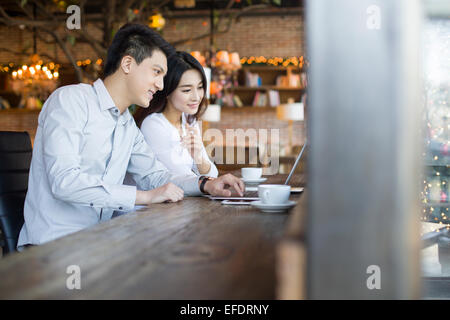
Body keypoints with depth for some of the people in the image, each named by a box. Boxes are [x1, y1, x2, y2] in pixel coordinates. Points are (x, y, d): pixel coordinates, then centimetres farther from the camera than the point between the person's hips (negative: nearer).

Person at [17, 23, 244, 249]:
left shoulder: (128, 125, 16)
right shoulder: (70, 100, -11)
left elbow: (154, 175, 21)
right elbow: (64, 180, -22)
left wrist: (206, 184, 2)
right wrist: (145, 196, -20)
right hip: (51, 244, -8)